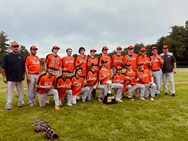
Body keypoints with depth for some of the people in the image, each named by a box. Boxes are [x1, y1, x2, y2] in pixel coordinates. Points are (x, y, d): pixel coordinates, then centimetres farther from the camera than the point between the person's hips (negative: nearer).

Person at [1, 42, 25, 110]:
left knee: (21, 92, 12)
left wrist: (23, 75, 11)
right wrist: (4, 77, -9)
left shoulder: (21, 57, 10)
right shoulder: (7, 56, -2)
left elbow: (23, 67, 15)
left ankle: (21, 103, 25)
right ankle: (8, 106, 12)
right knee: (9, 93, 3)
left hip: (20, 78, 4)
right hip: (10, 79, -4)